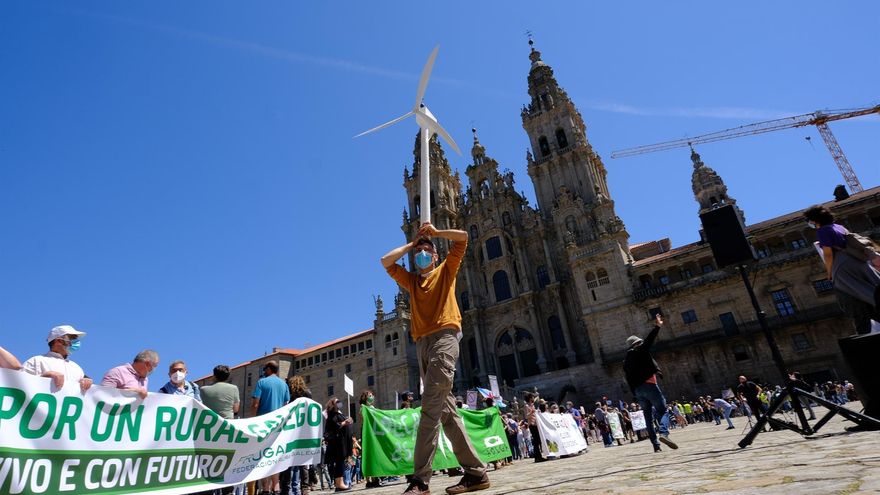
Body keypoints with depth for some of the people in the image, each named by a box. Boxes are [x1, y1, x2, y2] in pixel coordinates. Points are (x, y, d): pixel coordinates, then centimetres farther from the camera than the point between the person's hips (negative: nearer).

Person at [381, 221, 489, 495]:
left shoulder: (446, 270, 16)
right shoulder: (411, 279, 26)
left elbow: (462, 237, 9)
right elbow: (386, 261, 18)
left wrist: (435, 232, 18)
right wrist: (411, 244, 23)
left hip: (444, 336, -6)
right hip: (422, 343, 6)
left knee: (431, 405, -17)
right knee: (446, 409, 3)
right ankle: (475, 471, 8)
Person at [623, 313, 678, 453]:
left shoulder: (626, 361, 20)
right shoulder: (640, 350, 3)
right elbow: (649, 340, -9)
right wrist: (657, 326, -8)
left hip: (637, 390, 6)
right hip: (648, 384, -6)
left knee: (648, 416, 10)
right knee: (663, 410, -2)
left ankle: (656, 444, 6)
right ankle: (664, 433, -26)